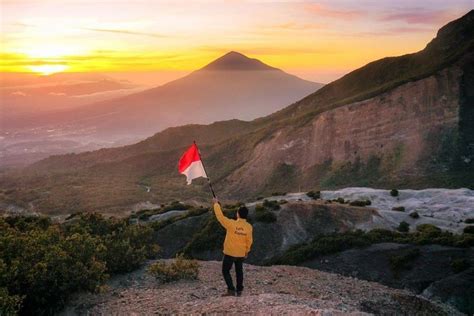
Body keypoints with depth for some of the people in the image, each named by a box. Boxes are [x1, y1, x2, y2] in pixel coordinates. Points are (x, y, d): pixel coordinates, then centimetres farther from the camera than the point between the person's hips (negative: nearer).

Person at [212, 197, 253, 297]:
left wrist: (216, 204, -2)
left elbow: (220, 216, -14)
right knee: (239, 271, 18)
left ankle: (231, 290, 0)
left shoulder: (232, 224, -21)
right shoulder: (249, 227, -10)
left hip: (229, 253, -4)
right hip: (241, 254, 4)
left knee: (226, 271, 9)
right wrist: (247, 251, 16)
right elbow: (249, 241, 1)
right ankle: (239, 291, 22)